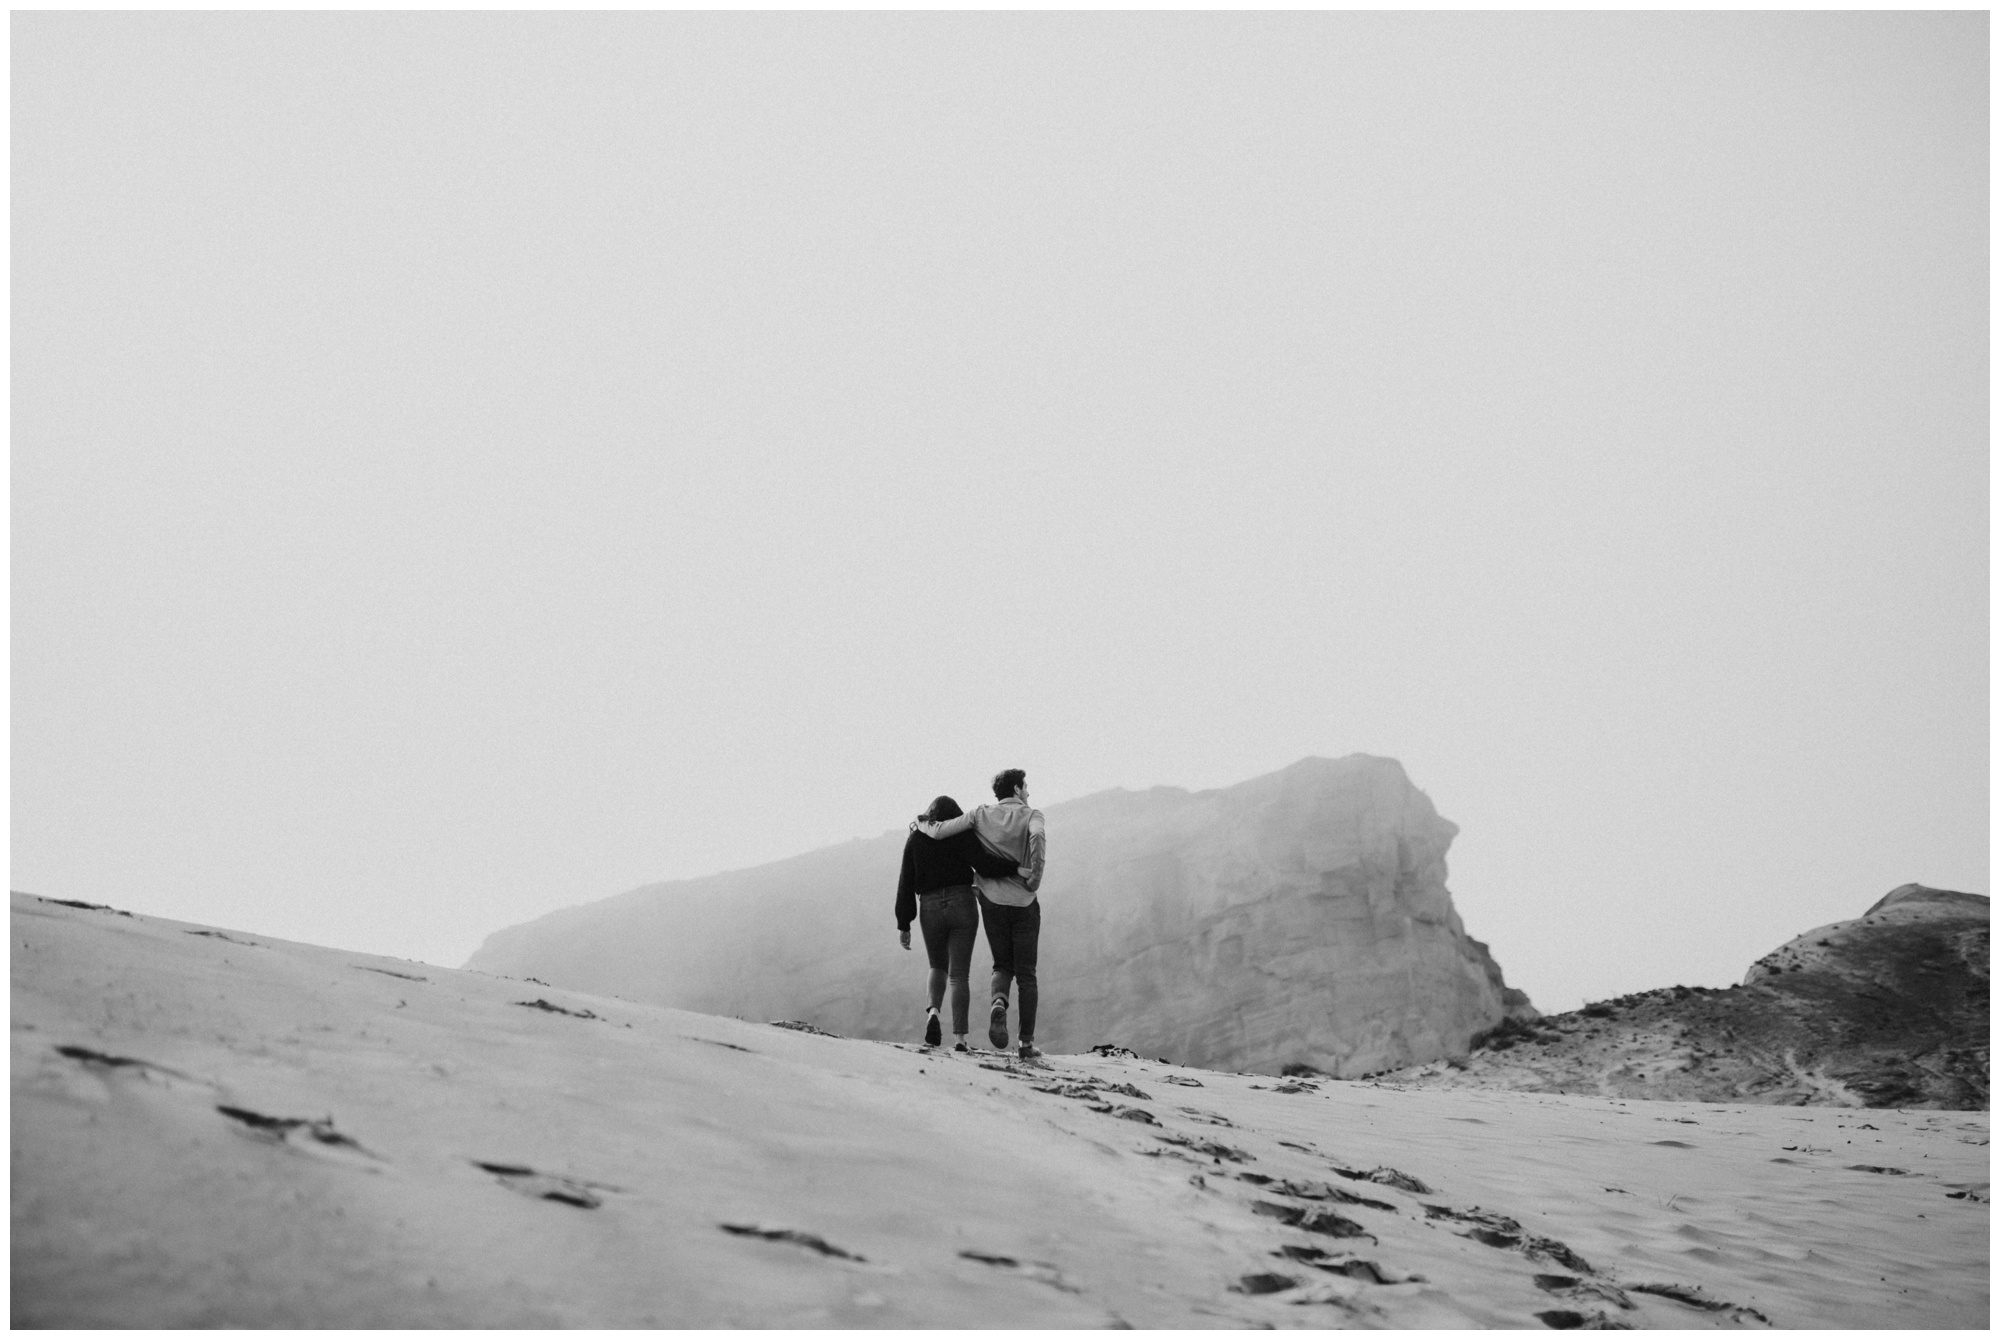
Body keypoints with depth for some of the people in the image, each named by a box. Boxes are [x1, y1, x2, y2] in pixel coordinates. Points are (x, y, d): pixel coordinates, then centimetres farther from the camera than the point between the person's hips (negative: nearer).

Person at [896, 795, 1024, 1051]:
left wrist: (903, 924, 8)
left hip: (930, 908, 2)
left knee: (938, 967, 21)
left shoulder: (915, 838, 11)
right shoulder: (963, 835, 2)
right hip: (962, 905, -2)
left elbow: (906, 883, 7)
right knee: (959, 974, 1)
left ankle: (933, 1012, -6)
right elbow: (983, 863, -14)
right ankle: (960, 1037, -7)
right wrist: (1016, 867, -11)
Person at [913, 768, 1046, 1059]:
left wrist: (921, 824, 16)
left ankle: (999, 1002, -16)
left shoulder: (982, 814, 3)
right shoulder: (1032, 815, -3)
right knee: (1026, 975, 9)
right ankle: (1027, 1043, 5)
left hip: (992, 902, 2)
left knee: (1002, 966, 18)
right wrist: (1034, 877, -18)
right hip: (1024, 903, -2)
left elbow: (940, 831, -6)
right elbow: (1038, 836, -28)